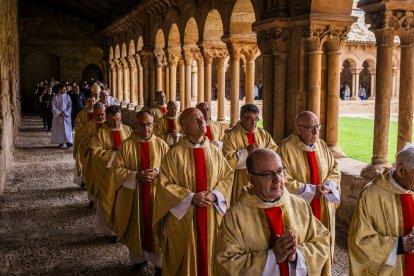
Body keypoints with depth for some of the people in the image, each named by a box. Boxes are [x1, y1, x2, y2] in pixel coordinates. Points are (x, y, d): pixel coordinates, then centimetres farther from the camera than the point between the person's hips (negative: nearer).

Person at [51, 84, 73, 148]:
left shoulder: (67, 96, 1)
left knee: (67, 128, -8)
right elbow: (53, 107, -3)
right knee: (59, 129, 3)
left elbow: (70, 106, 0)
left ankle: (68, 141, -11)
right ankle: (61, 142, 10)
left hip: (66, 116, 0)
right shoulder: (55, 97, -1)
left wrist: (65, 113, -11)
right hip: (57, 116, 0)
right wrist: (59, 113, -13)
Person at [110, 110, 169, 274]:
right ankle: (138, 258, 28)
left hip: (156, 194, 0)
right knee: (136, 228, 10)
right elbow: (117, 168, -5)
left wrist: (157, 173, -17)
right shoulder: (126, 145, -3)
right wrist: (135, 175, -19)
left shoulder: (161, 145, -1)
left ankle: (159, 262, 17)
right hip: (133, 194, 0)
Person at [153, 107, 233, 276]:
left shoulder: (215, 151, 2)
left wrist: (214, 194, -12)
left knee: (208, 252, 14)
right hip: (184, 215, -3)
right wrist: (191, 197, -18)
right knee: (185, 255, 9)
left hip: (211, 215, 3)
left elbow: (227, 176, 5)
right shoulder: (175, 153, -9)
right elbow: (165, 184, -10)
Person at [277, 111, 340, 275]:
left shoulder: (322, 146, 4)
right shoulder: (286, 148, -15)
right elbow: (283, 181, -18)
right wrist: (311, 189, -18)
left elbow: (334, 170, 11)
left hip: (323, 209, 5)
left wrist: (327, 186, -10)